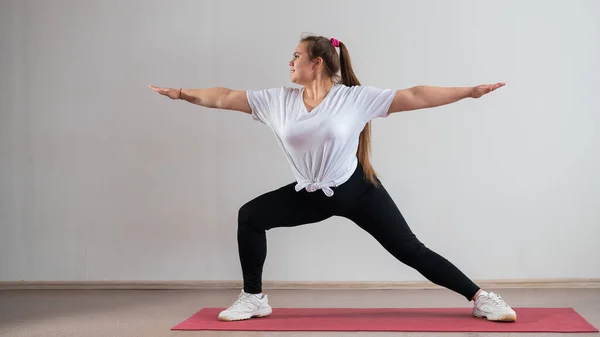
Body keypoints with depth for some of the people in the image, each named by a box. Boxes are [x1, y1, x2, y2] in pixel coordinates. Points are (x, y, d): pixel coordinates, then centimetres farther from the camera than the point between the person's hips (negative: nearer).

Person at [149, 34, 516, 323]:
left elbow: (415, 96, -20)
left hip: (357, 190, -4)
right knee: (251, 216, -5)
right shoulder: (279, 100, -5)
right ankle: (254, 298, 9)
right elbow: (225, 97, -2)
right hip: (312, 194, 4)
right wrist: (183, 94, -6)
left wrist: (470, 91, -24)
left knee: (410, 250, -6)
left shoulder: (354, 97, -16)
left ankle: (481, 298, 5)